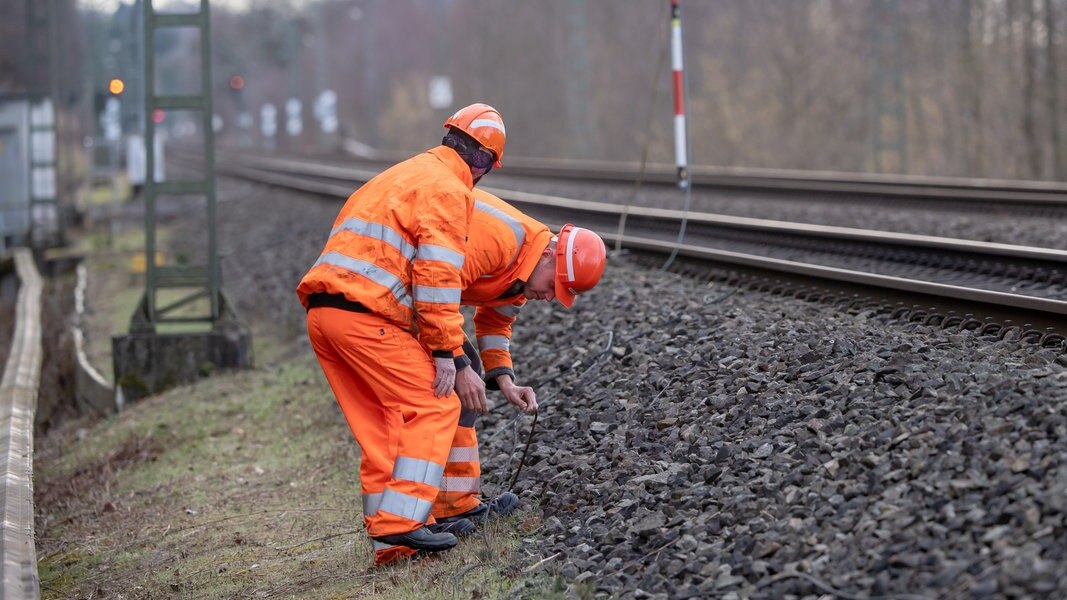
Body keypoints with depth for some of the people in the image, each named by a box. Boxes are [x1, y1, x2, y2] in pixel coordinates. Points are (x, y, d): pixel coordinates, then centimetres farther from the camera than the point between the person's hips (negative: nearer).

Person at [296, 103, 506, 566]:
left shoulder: (402, 175, 28)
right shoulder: (449, 189, -2)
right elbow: (438, 275, -13)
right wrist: (445, 350, -12)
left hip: (322, 312, 9)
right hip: (365, 314, -9)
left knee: (382, 425, 12)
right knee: (433, 407, -3)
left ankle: (393, 539, 12)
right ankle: (401, 521, -12)